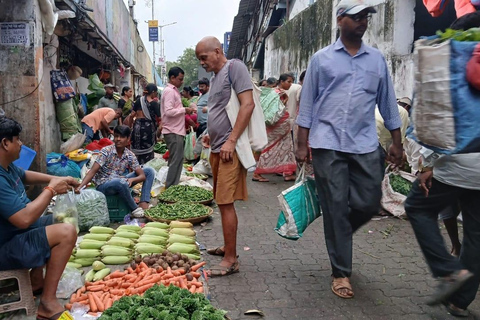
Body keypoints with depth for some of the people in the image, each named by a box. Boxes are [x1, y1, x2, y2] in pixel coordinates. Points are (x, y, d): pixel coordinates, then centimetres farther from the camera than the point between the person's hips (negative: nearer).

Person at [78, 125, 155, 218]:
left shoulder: (130, 155, -2)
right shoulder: (106, 151, -13)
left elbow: (142, 175, -6)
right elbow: (93, 171, -18)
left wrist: (132, 179, -28)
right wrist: (80, 188, -31)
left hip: (119, 182, 5)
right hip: (103, 186, -5)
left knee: (150, 171, -4)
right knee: (121, 182, -41)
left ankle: (144, 204, -16)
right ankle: (135, 209, -17)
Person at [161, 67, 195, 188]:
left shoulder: (173, 91, 17)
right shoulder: (169, 91, -13)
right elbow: (168, 111, -23)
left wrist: (185, 110, 9)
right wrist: (184, 110, -16)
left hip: (176, 130, 10)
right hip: (173, 131, -10)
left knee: (176, 160, 14)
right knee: (176, 160, -8)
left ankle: (172, 186, 21)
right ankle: (170, 188, -2)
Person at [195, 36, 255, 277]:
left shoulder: (234, 67, -6)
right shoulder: (215, 77, 20)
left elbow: (248, 104, -17)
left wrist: (231, 140, -20)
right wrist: (212, 135, 17)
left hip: (230, 148, -9)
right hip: (217, 148, 9)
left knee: (226, 202, -9)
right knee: (222, 201, 14)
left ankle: (231, 260, -2)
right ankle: (228, 247, 26)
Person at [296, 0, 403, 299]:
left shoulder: (377, 59, 12)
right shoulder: (322, 59, 4)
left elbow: (388, 102, 13)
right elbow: (307, 103, 4)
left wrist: (397, 143, 10)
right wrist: (302, 144, -1)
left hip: (365, 145, 3)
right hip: (329, 144, -2)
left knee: (369, 203, 2)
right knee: (336, 208, 1)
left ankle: (338, 235, 34)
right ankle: (341, 272, 14)